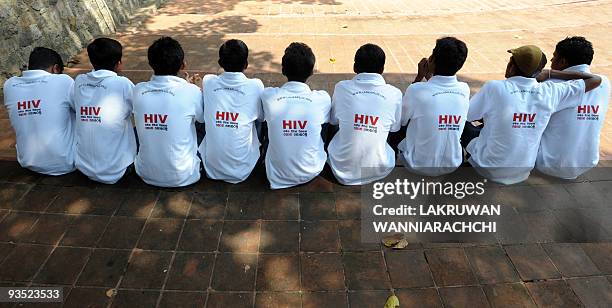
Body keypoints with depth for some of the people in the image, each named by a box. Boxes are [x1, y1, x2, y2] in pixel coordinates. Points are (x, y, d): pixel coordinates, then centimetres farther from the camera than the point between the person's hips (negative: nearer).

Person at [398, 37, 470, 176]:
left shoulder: (416, 90, -24)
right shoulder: (464, 90, -10)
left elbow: (401, 121, -4)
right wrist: (430, 76, 14)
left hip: (418, 166, -4)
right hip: (452, 166, 4)